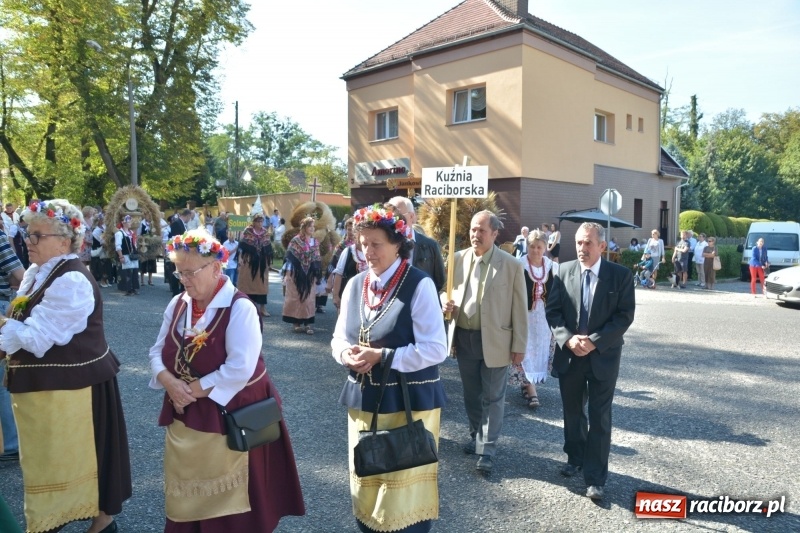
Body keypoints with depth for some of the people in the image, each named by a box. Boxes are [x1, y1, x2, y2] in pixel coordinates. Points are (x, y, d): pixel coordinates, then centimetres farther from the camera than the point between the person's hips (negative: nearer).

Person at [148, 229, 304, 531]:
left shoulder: (239, 308, -18)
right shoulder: (177, 305, 4)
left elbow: (239, 369, -25)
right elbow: (158, 352, 7)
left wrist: (194, 389, -19)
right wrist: (169, 382, -13)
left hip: (227, 415, -6)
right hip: (183, 414, 6)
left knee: (225, 499, 9)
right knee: (185, 496, 18)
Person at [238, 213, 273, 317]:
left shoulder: (266, 233, 6)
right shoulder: (247, 231, -6)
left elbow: (269, 249, 10)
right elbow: (241, 246, -9)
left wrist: (268, 260, 9)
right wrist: (240, 258, -17)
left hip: (262, 262, 4)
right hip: (249, 261, -4)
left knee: (261, 284, 5)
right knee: (247, 282, 2)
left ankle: (262, 307, 9)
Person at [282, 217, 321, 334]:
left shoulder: (315, 242, 7)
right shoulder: (295, 240, -7)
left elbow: (317, 260, 11)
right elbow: (290, 258, -8)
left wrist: (317, 274, 9)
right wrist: (287, 273, -11)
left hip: (309, 275, 4)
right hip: (296, 274, -4)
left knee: (308, 298, 3)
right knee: (295, 297, 3)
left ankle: (307, 323, 7)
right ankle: (296, 323, 11)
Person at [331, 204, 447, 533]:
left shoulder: (419, 285, -14)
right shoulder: (356, 285, 4)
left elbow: (435, 349, -18)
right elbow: (340, 338, 10)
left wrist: (381, 356, -21)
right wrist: (346, 353, -13)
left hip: (409, 400, -5)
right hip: (364, 397, 6)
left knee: (404, 486, 10)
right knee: (366, 480, 19)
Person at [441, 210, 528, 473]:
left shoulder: (512, 265, -9)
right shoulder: (458, 258, 1)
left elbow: (519, 309, -6)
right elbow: (447, 289, 13)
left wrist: (519, 346, -6)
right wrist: (445, 301, -11)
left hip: (495, 340, -4)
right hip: (464, 338, 4)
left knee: (492, 397, 7)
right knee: (471, 394, 19)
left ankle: (487, 449, 18)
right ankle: (476, 436, 37)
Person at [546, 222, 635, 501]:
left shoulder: (621, 275, -7)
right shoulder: (564, 271, 0)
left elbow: (625, 316, -11)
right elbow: (552, 310, -1)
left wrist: (594, 342, -19)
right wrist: (567, 338, -17)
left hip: (603, 356, -2)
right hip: (569, 354, 3)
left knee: (600, 417, 2)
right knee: (572, 412, 17)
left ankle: (595, 478, 12)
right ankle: (575, 457, 39)